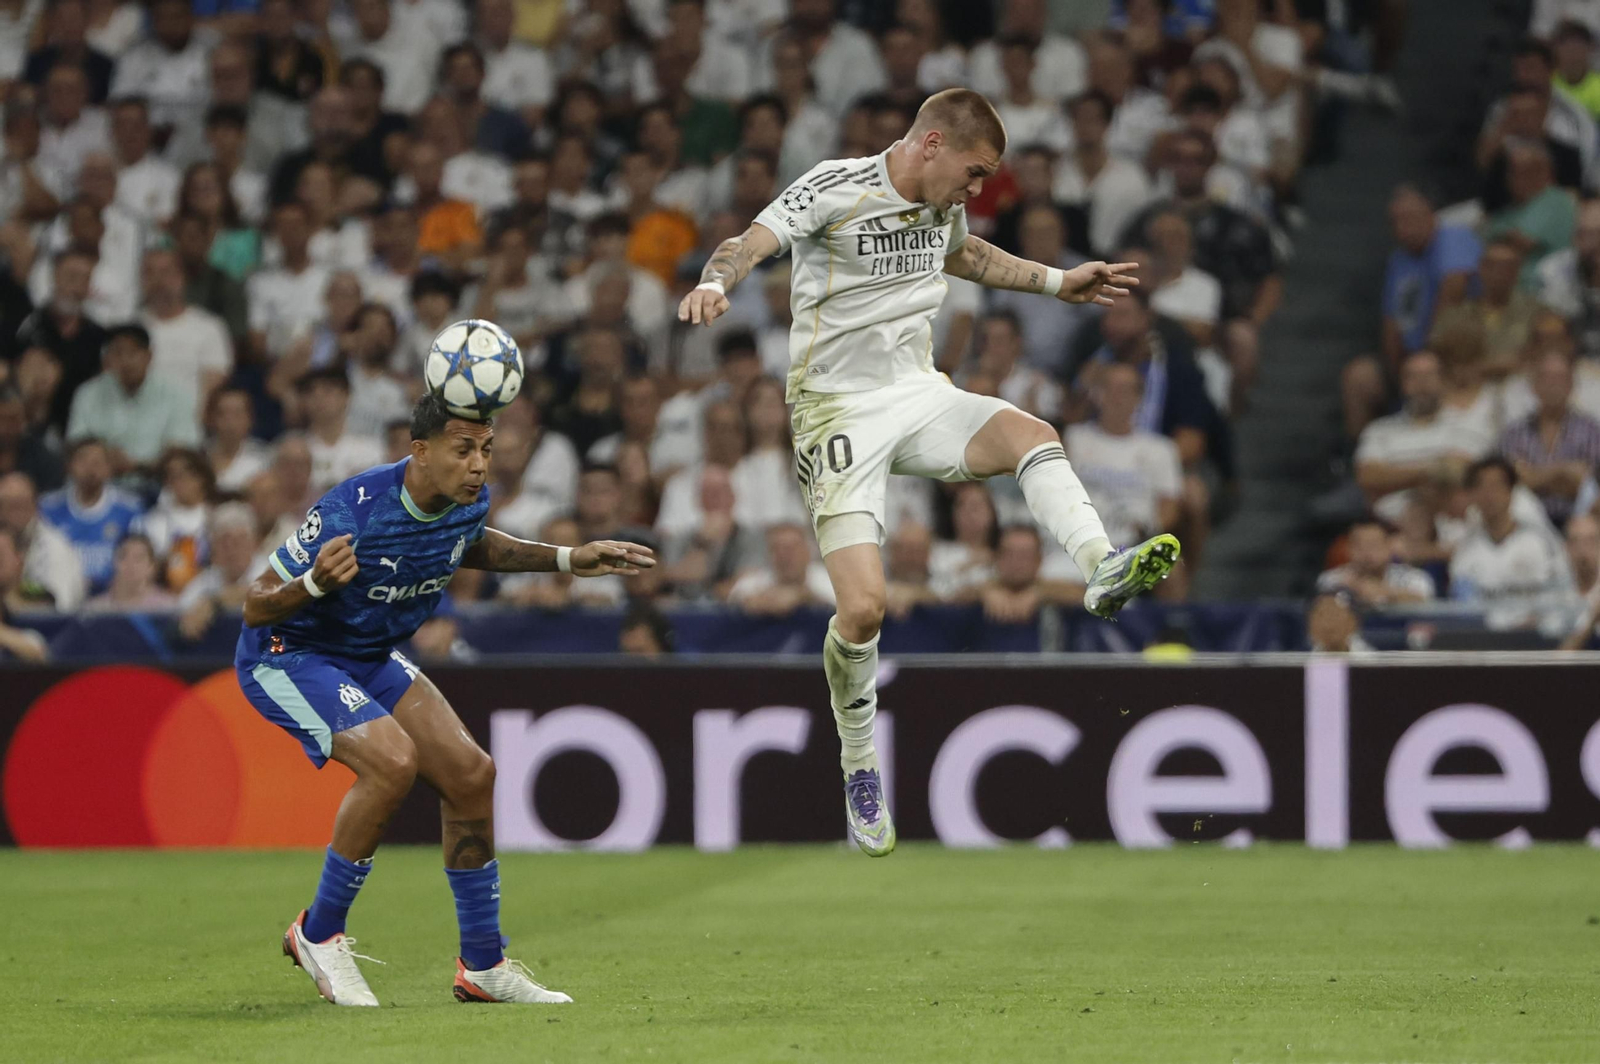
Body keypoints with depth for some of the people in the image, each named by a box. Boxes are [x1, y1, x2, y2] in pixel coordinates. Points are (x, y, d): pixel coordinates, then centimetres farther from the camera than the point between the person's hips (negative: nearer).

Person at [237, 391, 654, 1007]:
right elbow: (255, 608, -26)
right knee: (392, 761, -29)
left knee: (470, 772, -3)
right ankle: (318, 936, -10)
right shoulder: (351, 512, -32)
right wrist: (315, 582, -46)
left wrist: (568, 560, 9)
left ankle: (483, 966, 11)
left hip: (371, 657, 8)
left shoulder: (468, 502, -10)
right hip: (286, 655, -8)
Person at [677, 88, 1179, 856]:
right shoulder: (836, 188, -13)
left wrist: (1059, 282, 35)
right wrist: (714, 283, -49)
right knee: (862, 608, -14)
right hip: (840, 410, -6)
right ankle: (859, 770, 7)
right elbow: (753, 241, -27)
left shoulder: (943, 203, 9)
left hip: (918, 392, 6)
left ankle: (1102, 568, -42)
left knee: (1031, 436, -26)